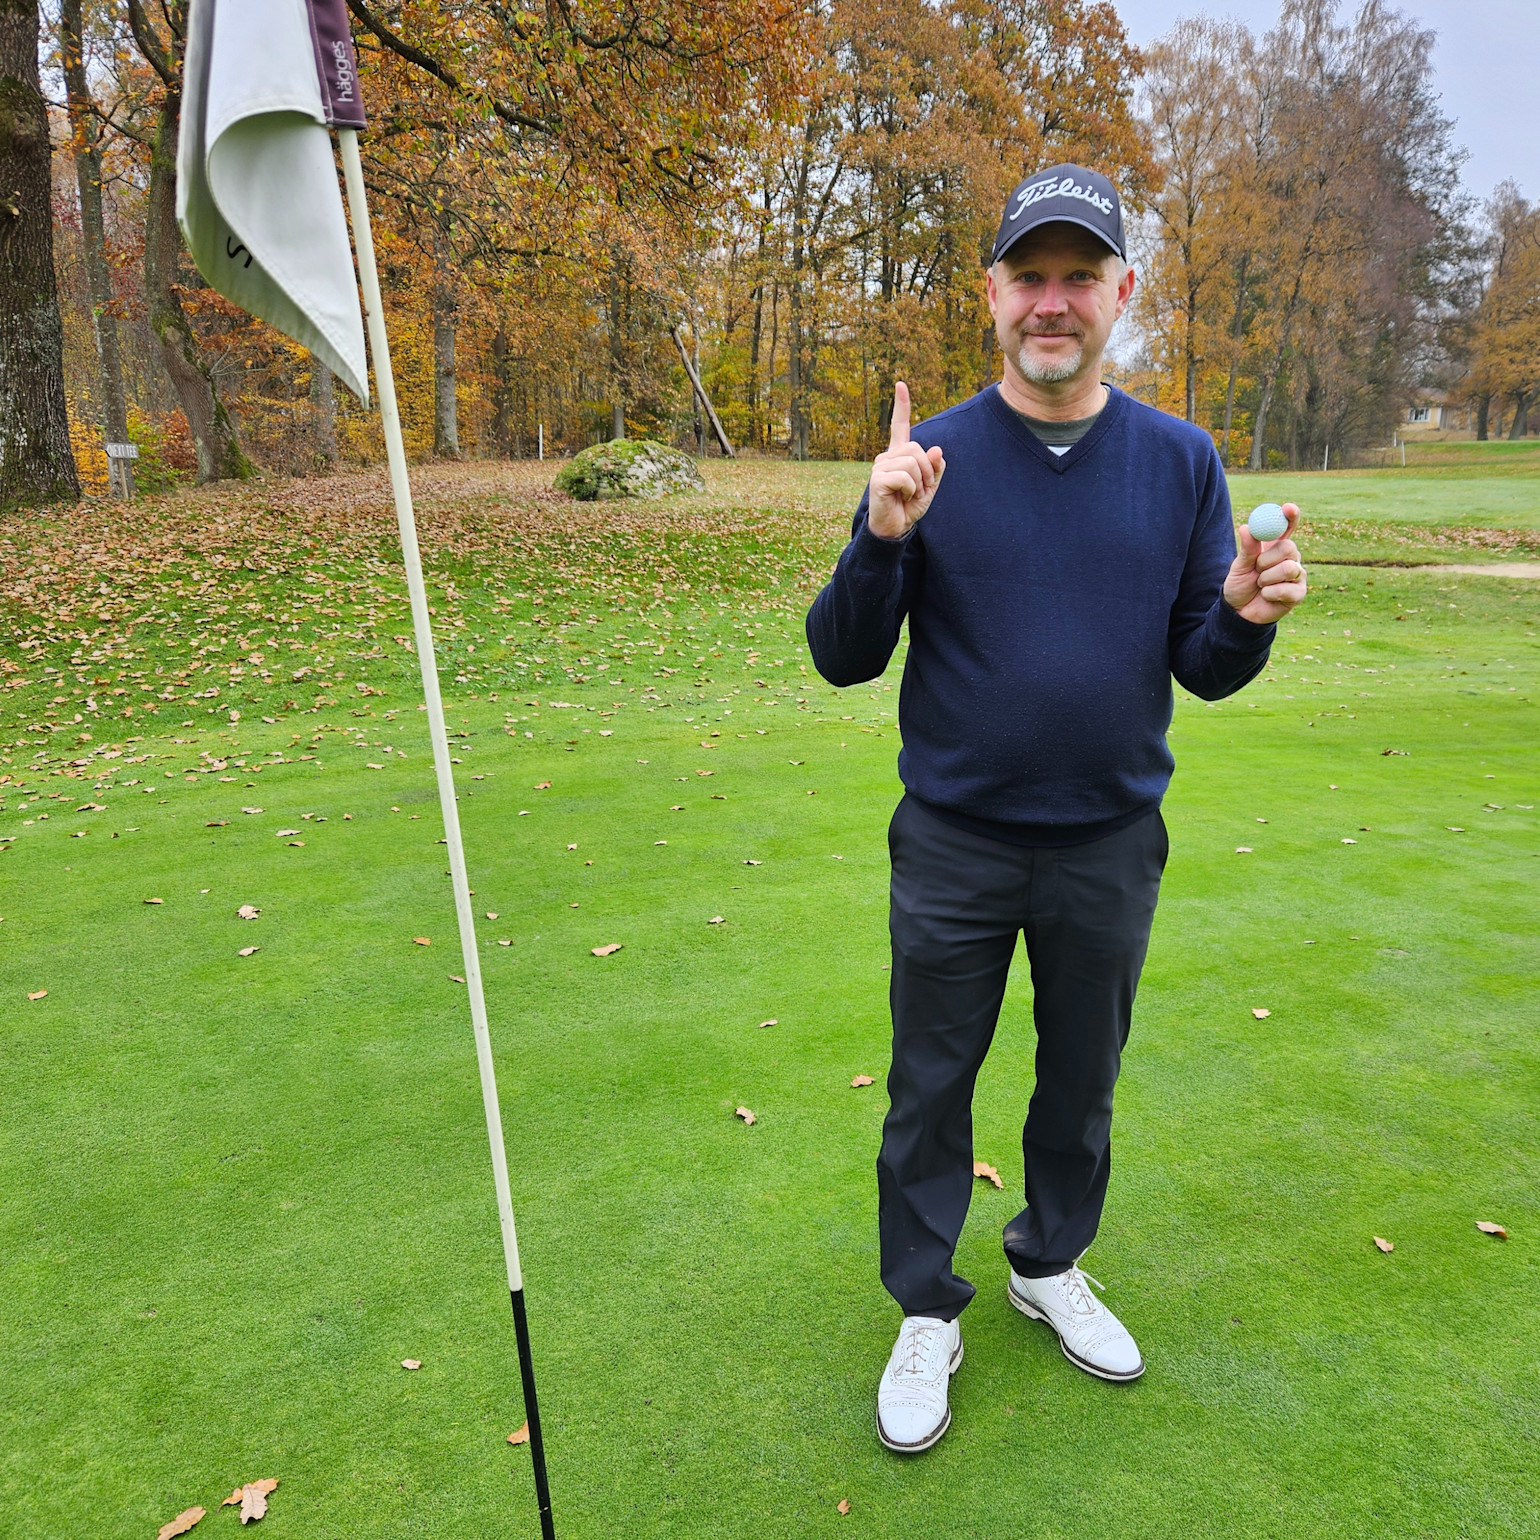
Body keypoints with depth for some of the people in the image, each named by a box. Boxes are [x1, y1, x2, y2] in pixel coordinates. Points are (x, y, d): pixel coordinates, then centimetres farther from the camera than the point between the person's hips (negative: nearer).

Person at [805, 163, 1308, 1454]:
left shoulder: (1181, 461, 0)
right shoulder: (931, 458, -5)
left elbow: (1202, 671, 2)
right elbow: (842, 660, -7)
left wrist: (1245, 617, -20)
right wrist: (880, 541, -24)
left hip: (1111, 848, 2)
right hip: (954, 849, -1)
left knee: (1082, 1080, 18)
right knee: (931, 1088, 11)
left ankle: (1053, 1266, 44)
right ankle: (928, 1313, 33)